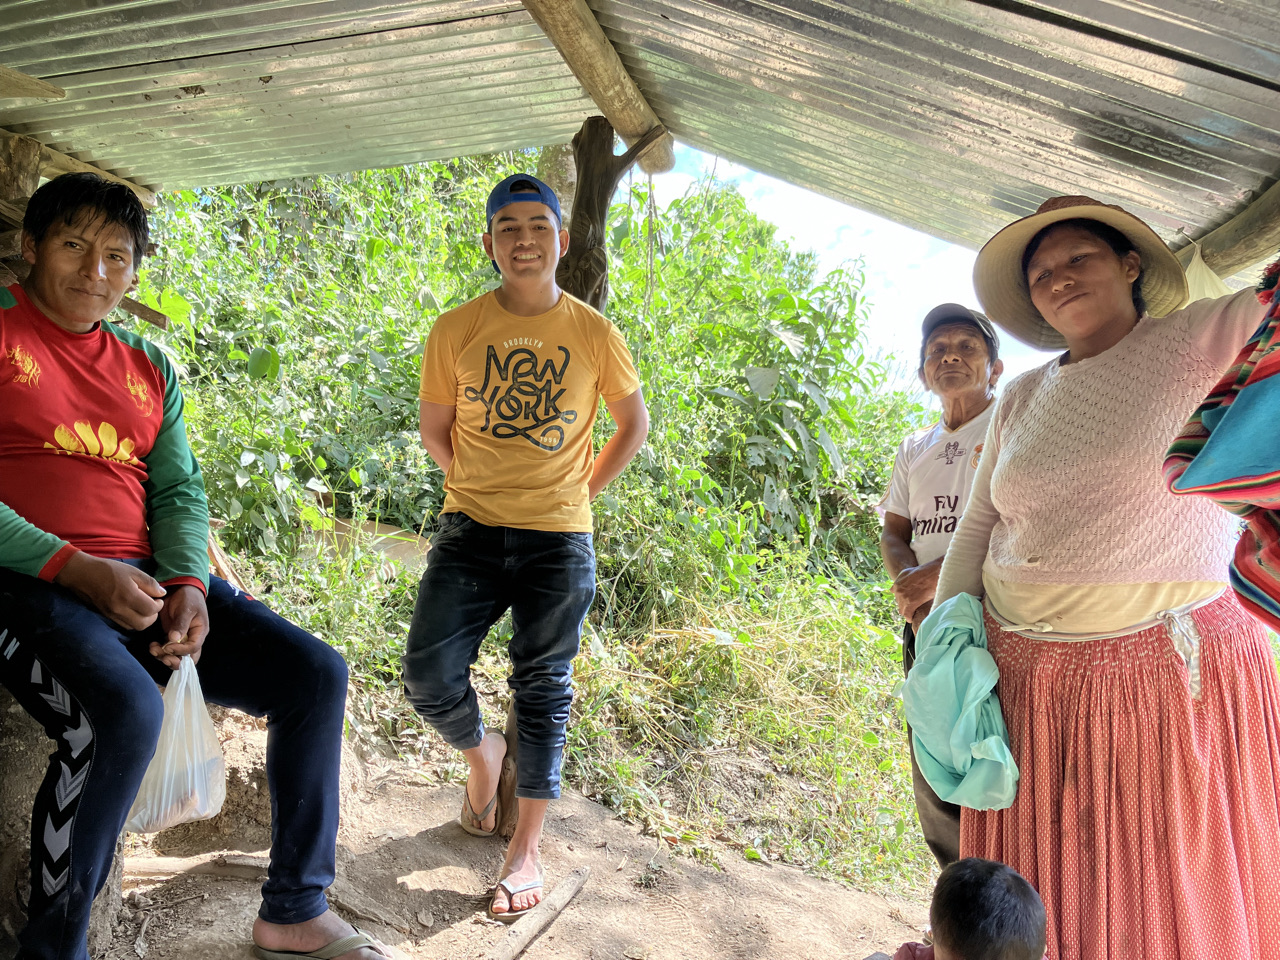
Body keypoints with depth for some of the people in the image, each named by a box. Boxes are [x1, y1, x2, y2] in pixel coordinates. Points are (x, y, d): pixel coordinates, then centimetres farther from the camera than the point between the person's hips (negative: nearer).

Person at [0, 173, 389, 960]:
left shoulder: (149, 367, 19)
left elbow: (180, 490, 11)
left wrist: (189, 587, -8)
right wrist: (74, 568, -18)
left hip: (148, 582, 6)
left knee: (316, 673, -6)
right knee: (125, 711, -35)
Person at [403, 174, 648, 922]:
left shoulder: (594, 334, 0)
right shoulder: (456, 331, 1)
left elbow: (634, 423, 11)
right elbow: (435, 429, 11)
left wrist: (583, 488, 6)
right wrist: (482, 486, 6)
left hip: (559, 538, -1)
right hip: (472, 530, 1)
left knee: (544, 691, 5)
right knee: (429, 677, -4)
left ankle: (527, 851, 19)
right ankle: (482, 751, 30)